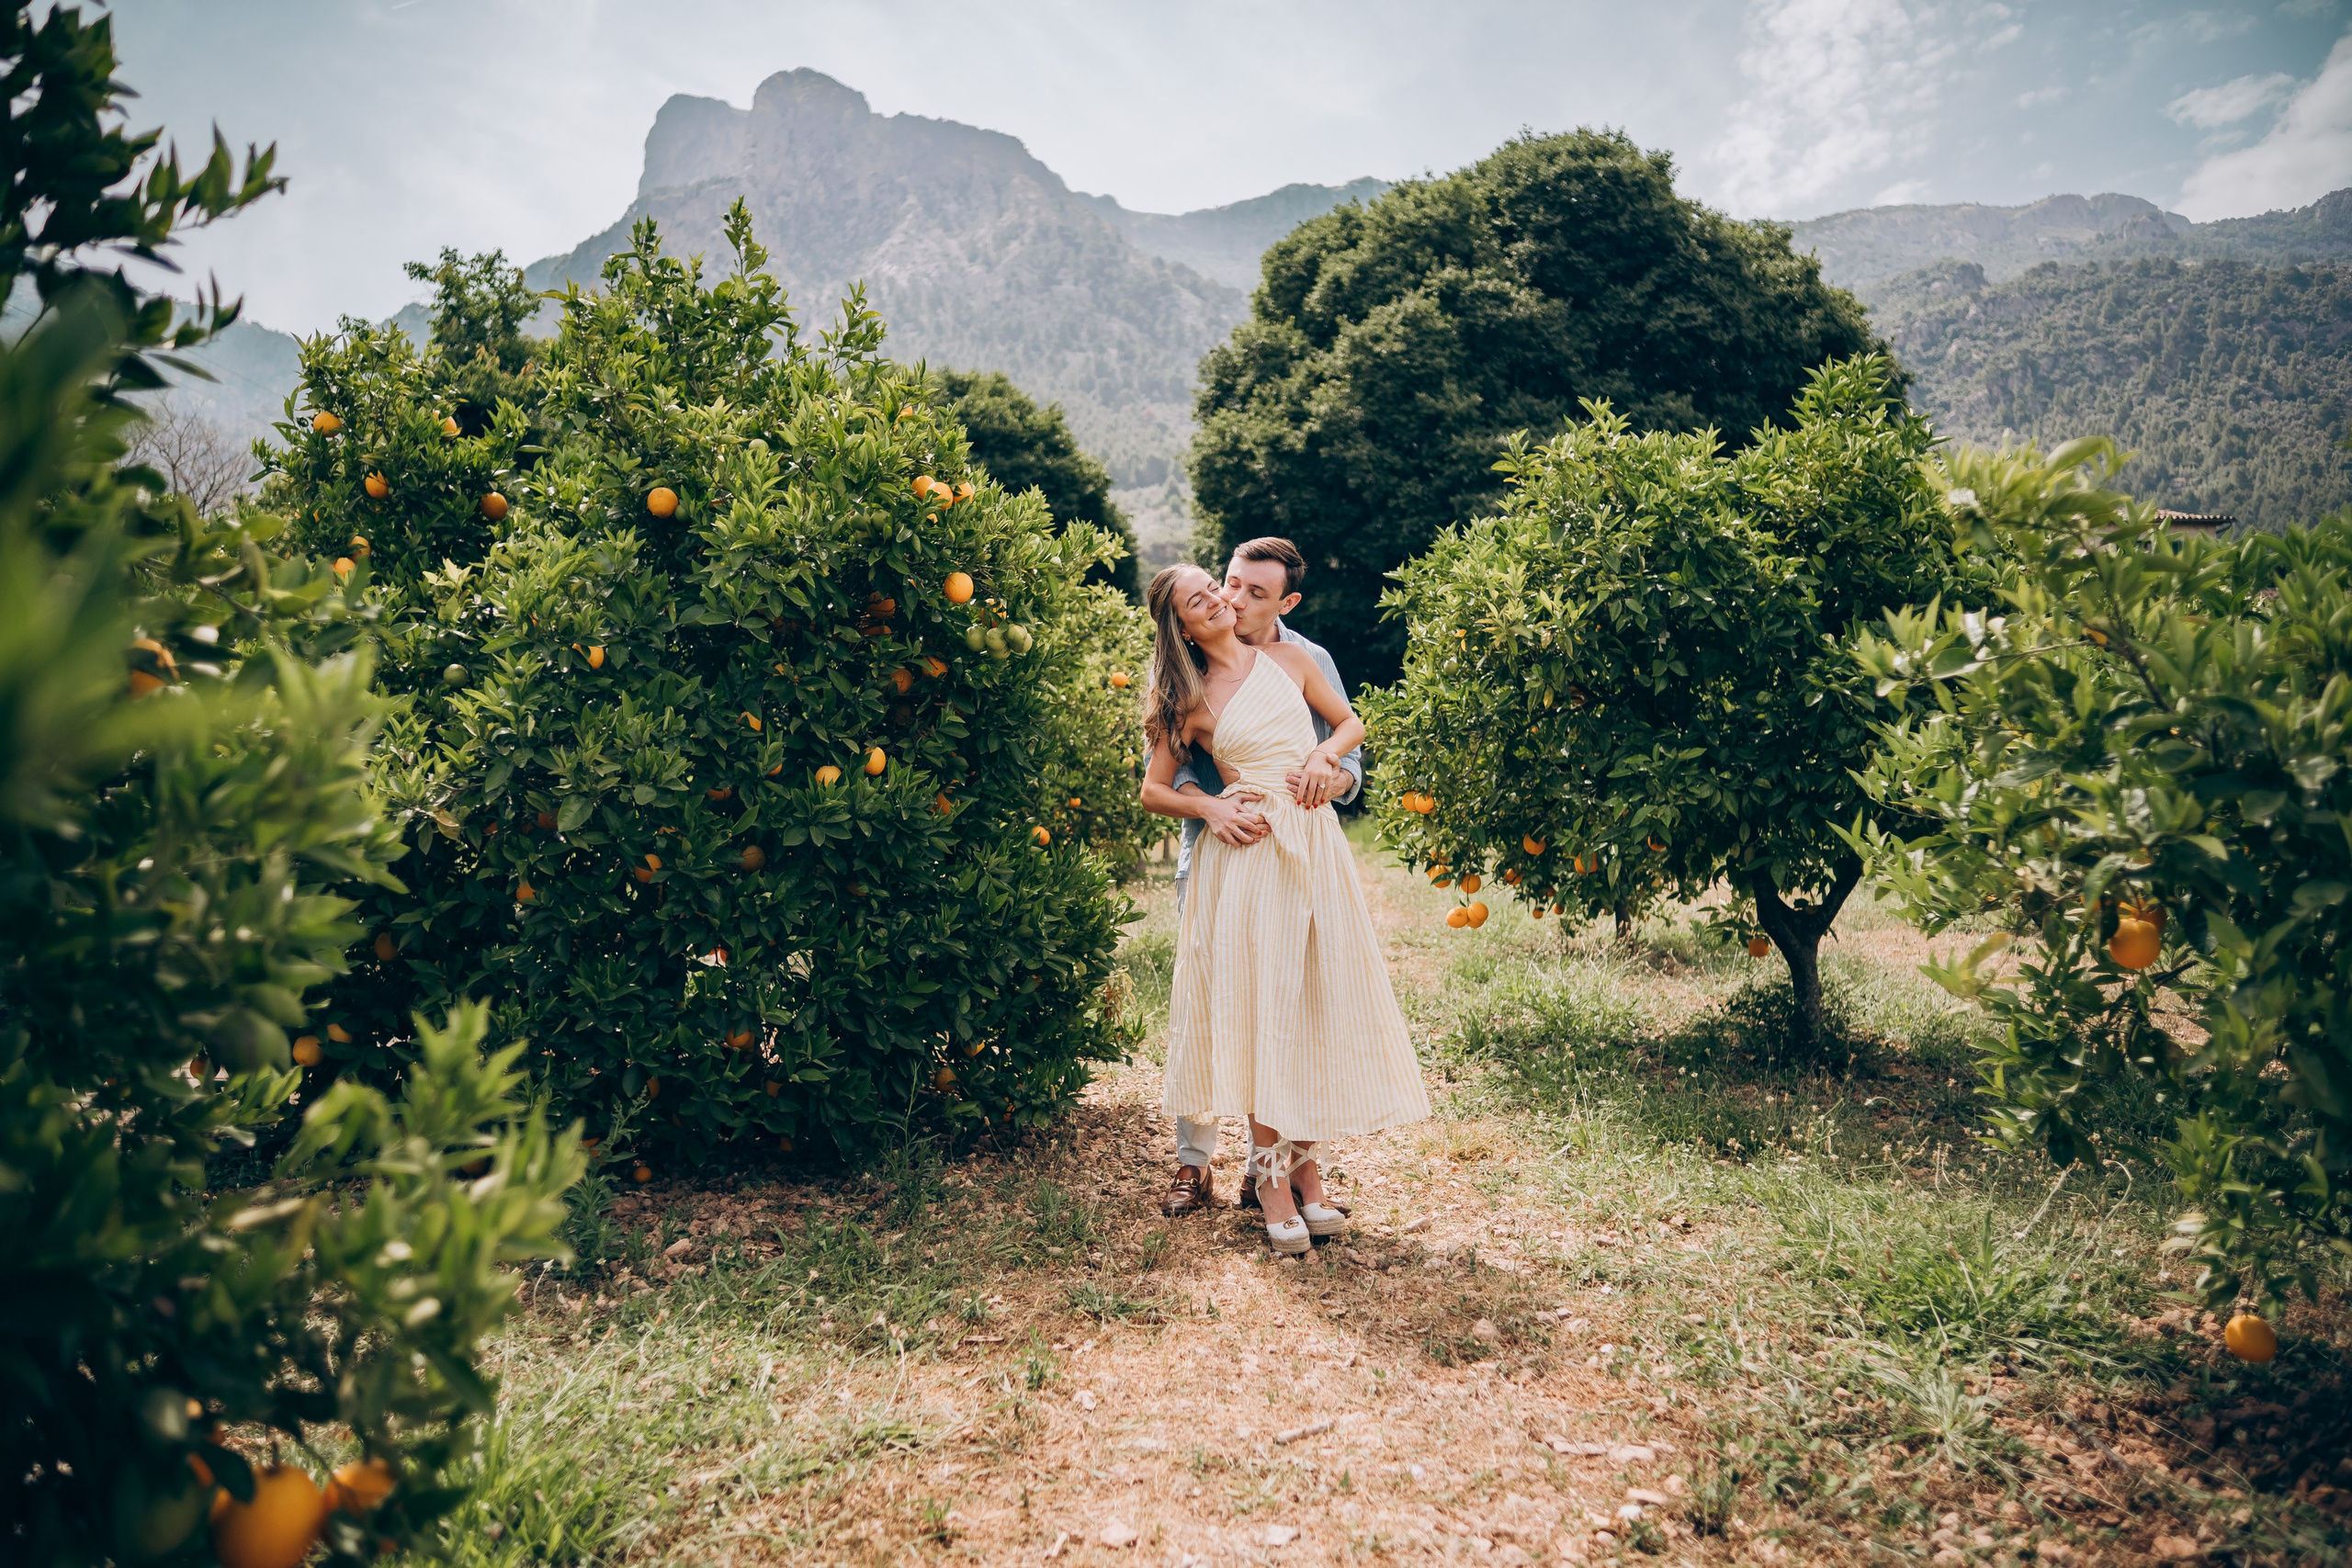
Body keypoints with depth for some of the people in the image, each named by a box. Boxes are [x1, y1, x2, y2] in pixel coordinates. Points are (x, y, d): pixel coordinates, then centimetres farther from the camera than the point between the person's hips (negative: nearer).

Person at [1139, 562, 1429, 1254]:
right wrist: (1212, 807, -10)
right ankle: (1271, 1176, 5)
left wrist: (1325, 755, -2)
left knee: (1317, 1002, 2)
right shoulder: (1191, 702, 4)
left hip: (1314, 847, 3)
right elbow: (1153, 790, 6)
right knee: (1258, 1007, -4)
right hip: (1247, 855, -3)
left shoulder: (1288, 659, 11)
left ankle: (1303, 1163, 13)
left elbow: (1351, 722, 18)